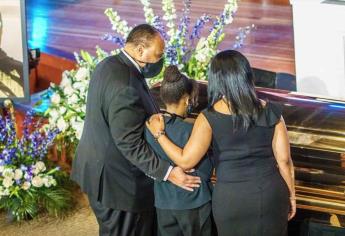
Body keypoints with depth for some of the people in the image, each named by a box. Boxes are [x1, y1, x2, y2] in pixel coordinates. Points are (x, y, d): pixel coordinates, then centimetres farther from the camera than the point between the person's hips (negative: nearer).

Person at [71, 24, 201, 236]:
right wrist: (167, 172, -26)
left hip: (100, 168, 10)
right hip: (118, 181, -10)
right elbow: (129, 143, -27)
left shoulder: (108, 65, 5)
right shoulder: (125, 86, -27)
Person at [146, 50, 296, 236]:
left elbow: (186, 161, -9)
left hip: (231, 198, -2)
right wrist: (291, 195, 12)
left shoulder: (210, 118, -10)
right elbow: (284, 159, -1)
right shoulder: (270, 112, -3)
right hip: (271, 192, 2)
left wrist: (159, 134, 4)